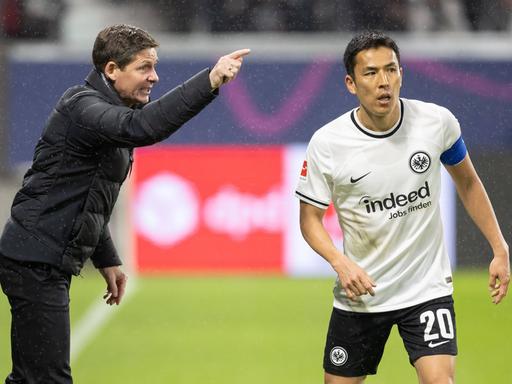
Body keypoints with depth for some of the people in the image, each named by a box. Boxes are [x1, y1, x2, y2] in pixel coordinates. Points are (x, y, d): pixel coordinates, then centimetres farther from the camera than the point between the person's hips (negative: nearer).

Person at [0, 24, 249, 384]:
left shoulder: (101, 108, 17)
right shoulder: (83, 107, -16)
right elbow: (140, 127, -38)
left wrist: (107, 260, 24)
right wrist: (210, 81, -42)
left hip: (47, 263, 11)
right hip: (37, 262, -11)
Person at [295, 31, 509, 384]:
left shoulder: (437, 122, -9)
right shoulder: (326, 143, -13)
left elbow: (467, 182, 9)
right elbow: (310, 217, -2)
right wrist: (340, 262, -21)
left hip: (428, 287, -1)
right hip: (360, 292, 1)